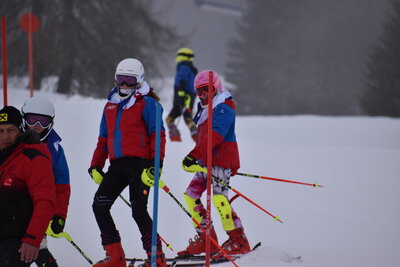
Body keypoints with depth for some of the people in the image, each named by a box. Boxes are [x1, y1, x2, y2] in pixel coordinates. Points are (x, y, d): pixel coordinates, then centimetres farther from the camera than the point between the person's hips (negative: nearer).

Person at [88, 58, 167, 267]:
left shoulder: (147, 103, -1)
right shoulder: (111, 105, 20)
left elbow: (157, 134, -7)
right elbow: (103, 139, 25)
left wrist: (156, 162, -17)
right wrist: (96, 165, 19)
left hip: (139, 163, -7)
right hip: (117, 165, 7)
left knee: (138, 211, -10)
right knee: (99, 206, -2)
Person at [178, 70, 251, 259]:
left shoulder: (223, 109, -11)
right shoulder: (206, 109, 20)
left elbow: (215, 135, -23)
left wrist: (194, 155, -29)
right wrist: (196, 158, 20)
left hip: (222, 161, -10)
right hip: (207, 162, 10)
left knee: (218, 198, -21)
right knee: (191, 195, 7)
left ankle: (239, 242, -20)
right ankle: (206, 239, 10)